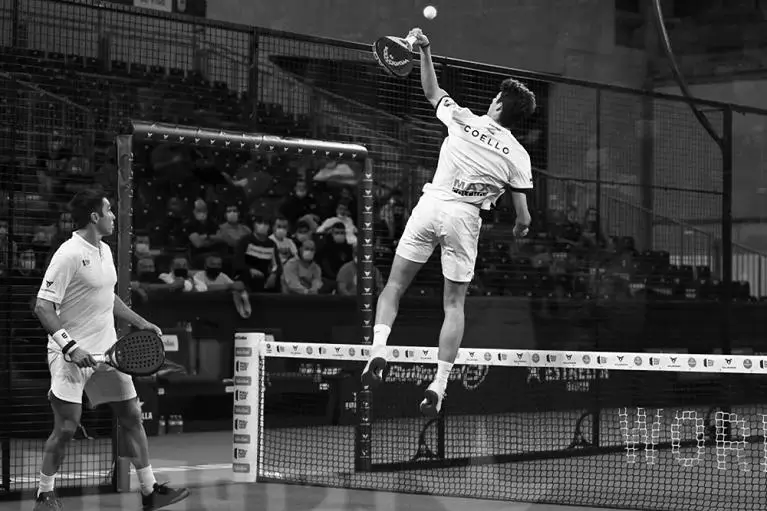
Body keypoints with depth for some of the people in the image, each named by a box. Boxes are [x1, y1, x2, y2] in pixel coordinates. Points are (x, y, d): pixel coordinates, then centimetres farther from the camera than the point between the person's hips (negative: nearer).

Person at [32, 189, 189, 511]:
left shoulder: (105, 251, 10)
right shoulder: (69, 255, -16)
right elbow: (43, 307, -18)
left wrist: (139, 322, 18)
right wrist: (70, 346, -26)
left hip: (106, 351, 8)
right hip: (72, 355, -8)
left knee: (132, 417, 8)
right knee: (66, 427, -5)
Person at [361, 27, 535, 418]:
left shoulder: (461, 119, 4)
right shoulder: (517, 155, 3)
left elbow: (432, 92, 23)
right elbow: (523, 217, 3)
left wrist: (424, 50, 27)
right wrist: (521, 227, 26)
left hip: (432, 204, 0)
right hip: (466, 218, 0)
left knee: (395, 285, 8)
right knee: (454, 304, 8)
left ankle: (378, 349, -15)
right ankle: (439, 383, -2)